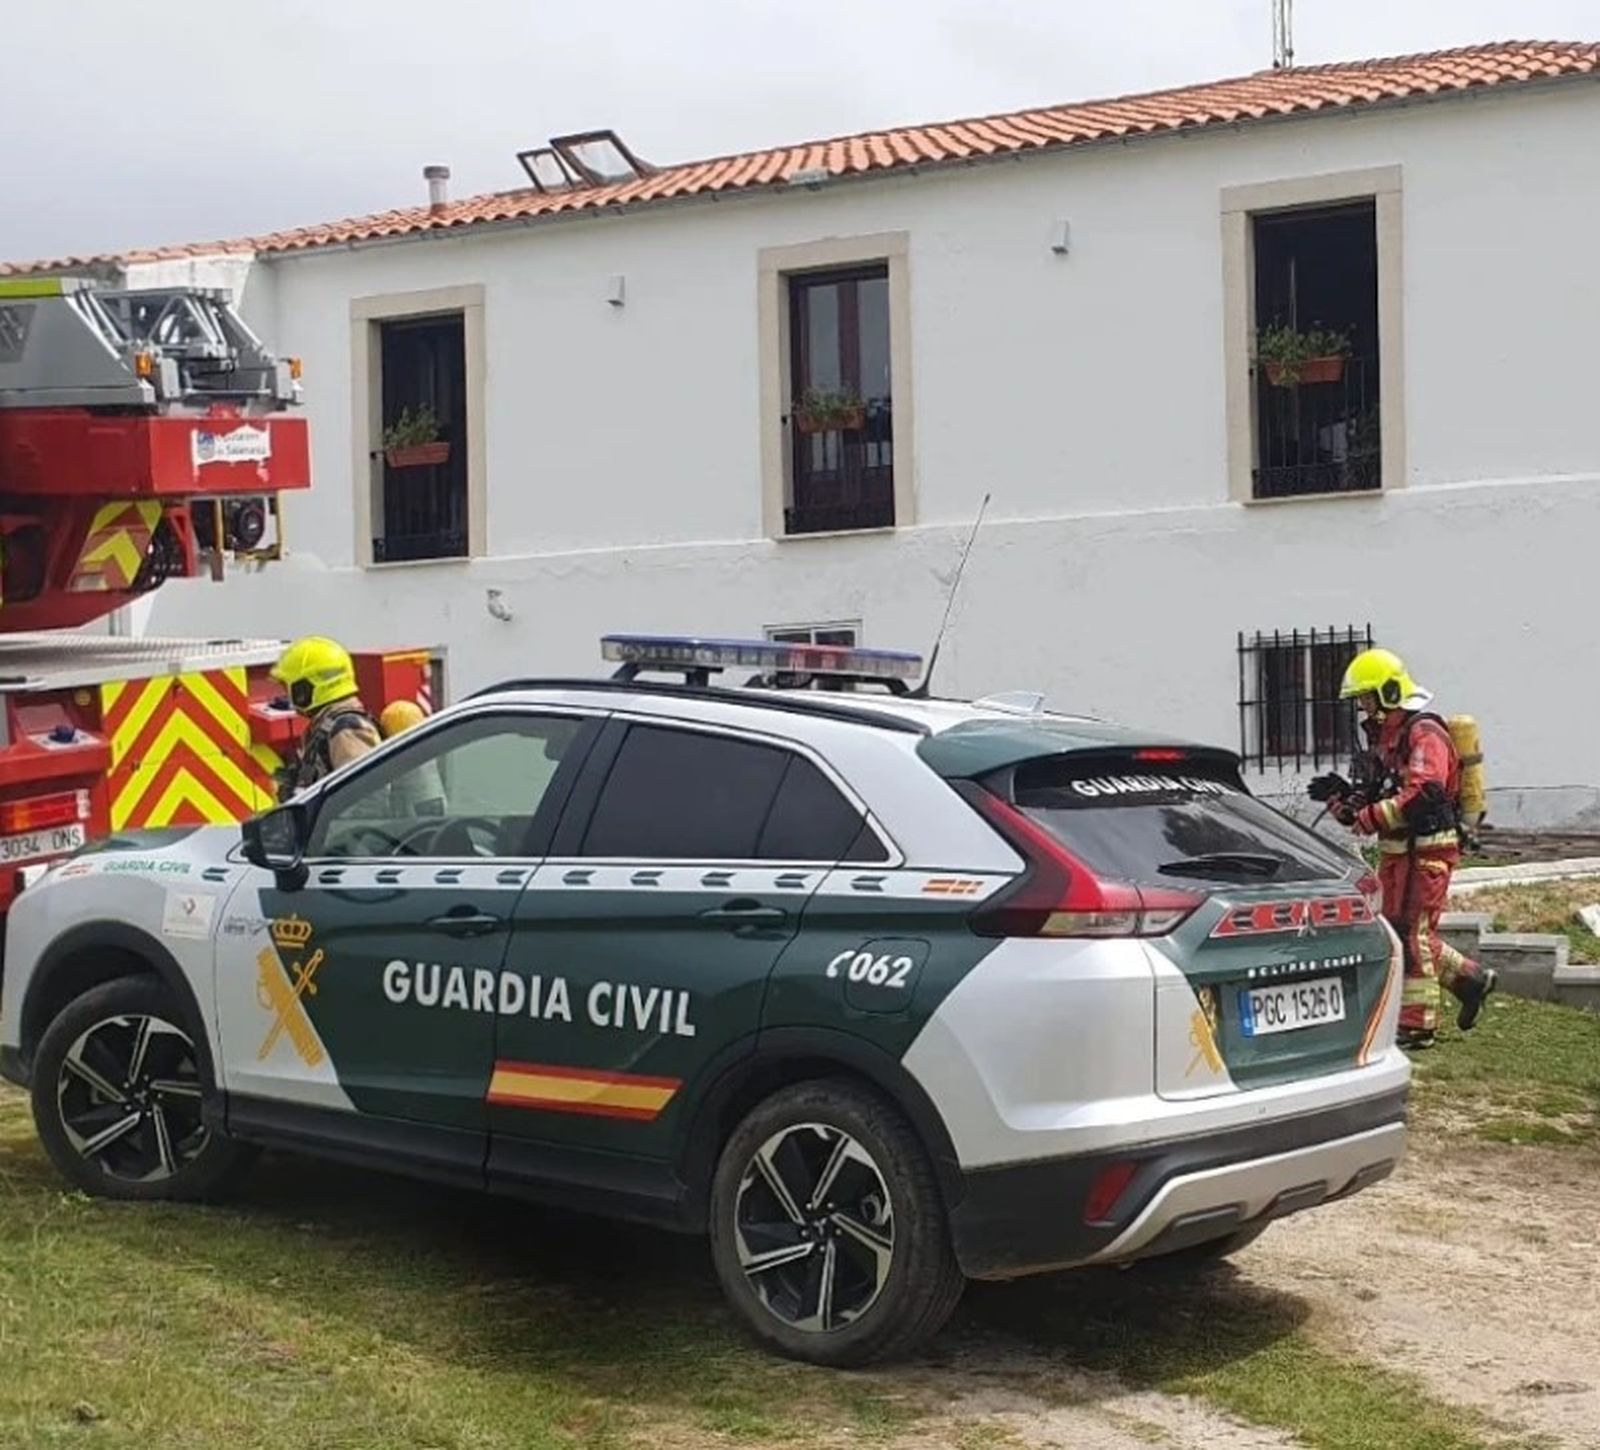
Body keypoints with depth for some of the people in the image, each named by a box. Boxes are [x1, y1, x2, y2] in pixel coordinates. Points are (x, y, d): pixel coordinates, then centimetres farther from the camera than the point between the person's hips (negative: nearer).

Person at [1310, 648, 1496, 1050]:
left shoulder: (1424, 735, -15)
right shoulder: (1384, 738, 16)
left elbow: (1422, 795, -27)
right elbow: (1375, 796, 18)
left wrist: (1367, 818, -27)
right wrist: (1342, 796, -1)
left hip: (1427, 849, -10)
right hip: (1397, 851, 10)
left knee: (1412, 934, -7)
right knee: (1402, 932, 13)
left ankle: (1417, 1026, -1)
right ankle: (1470, 979, 27)